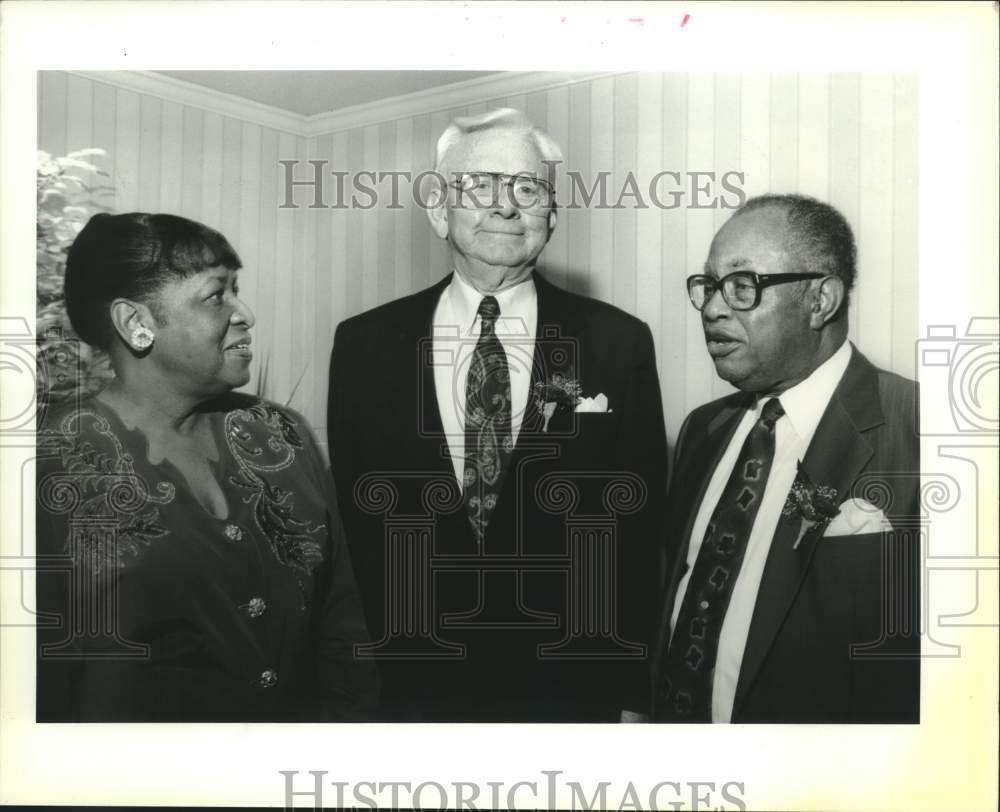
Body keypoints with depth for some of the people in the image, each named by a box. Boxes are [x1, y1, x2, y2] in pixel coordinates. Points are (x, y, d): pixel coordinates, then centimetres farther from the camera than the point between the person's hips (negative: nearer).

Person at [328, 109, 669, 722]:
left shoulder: (619, 342, -6)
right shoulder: (363, 344, -2)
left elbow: (640, 527, -3)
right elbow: (352, 518, 1)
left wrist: (632, 694, -4)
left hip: (571, 691, 0)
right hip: (410, 685, 1)